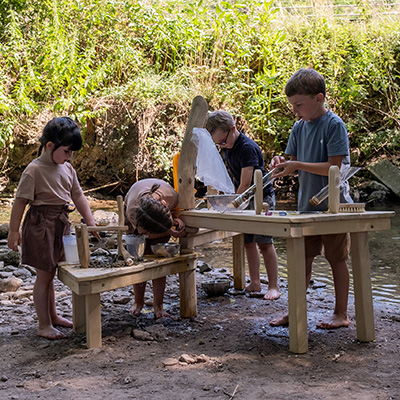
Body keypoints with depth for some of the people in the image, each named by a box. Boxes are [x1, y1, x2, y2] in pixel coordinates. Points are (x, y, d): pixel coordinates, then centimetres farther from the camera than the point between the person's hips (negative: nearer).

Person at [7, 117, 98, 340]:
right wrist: (14, 231, -13)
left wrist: (91, 221, 5)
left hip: (61, 225, 7)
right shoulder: (34, 171, -15)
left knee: (50, 274, 20)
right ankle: (44, 325, 11)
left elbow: (78, 196, 12)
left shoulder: (68, 169, 7)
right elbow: (21, 202, -14)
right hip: (41, 226, -7)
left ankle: (53, 316, 33)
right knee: (44, 277, 1)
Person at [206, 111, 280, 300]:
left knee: (264, 242, -10)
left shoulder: (247, 148, -24)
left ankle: (273, 287, -6)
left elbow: (245, 184, -25)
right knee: (248, 242, 8)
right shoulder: (226, 148, 4)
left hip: (262, 196, -8)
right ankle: (254, 283, 15)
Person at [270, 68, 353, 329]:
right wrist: (283, 164, -8)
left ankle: (341, 314, 17)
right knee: (303, 259, 10)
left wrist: (297, 165, -21)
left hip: (333, 206, -6)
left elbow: (335, 167, -19)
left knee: (337, 259, 5)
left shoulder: (334, 124, -13)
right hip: (307, 205, 6)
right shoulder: (299, 127, 7)